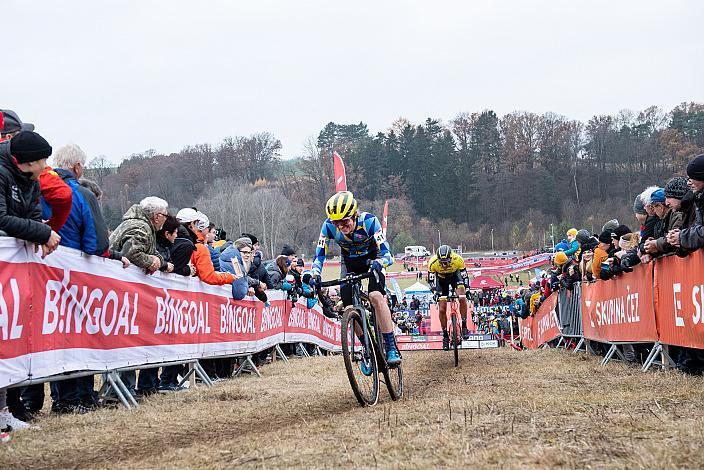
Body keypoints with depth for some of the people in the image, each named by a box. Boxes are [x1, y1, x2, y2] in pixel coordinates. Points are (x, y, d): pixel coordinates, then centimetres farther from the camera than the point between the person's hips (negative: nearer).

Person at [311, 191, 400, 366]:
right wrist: (315, 273, -39)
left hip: (372, 260, -3)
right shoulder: (329, 226, -26)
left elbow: (386, 254, -37)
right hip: (349, 264, 3)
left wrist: (378, 264, -58)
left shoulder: (369, 221, -33)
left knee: (376, 297, -28)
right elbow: (320, 254, -19)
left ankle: (391, 348, -25)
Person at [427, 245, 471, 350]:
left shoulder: (458, 260, -34)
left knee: (462, 298, -27)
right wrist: (435, 291, -31)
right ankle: (445, 335, 9)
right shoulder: (433, 262, -33)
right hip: (441, 279, 1)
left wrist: (466, 289, -34)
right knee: (442, 309, -6)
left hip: (455, 275, -1)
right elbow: (431, 279, -19)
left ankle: (464, 326, -13)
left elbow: (465, 276, -22)